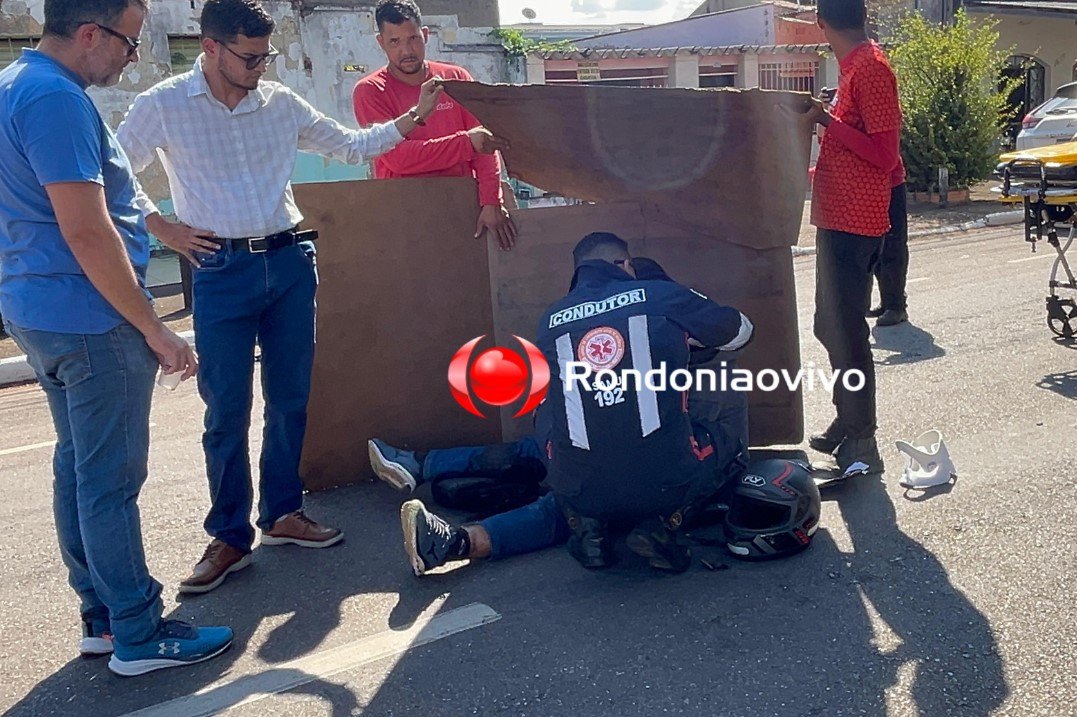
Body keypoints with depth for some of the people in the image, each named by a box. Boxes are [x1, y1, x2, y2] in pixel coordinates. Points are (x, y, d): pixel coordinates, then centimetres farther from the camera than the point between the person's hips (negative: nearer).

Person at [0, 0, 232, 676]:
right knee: (111, 479, -3)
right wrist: (156, 330, -19)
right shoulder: (56, 99, -19)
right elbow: (86, 231, -24)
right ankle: (138, 635, 9)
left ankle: (101, 616, 26)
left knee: (80, 469, 15)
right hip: (90, 319, -10)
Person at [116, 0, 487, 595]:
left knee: (290, 398, 9)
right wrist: (163, 230, -3)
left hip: (290, 262, 4)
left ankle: (282, 514, 24)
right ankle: (230, 536, 14)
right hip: (222, 272, -3)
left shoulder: (281, 103, 7)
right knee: (227, 410, 0)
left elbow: (351, 147, 15)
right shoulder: (164, 105, -2)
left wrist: (413, 118, 6)